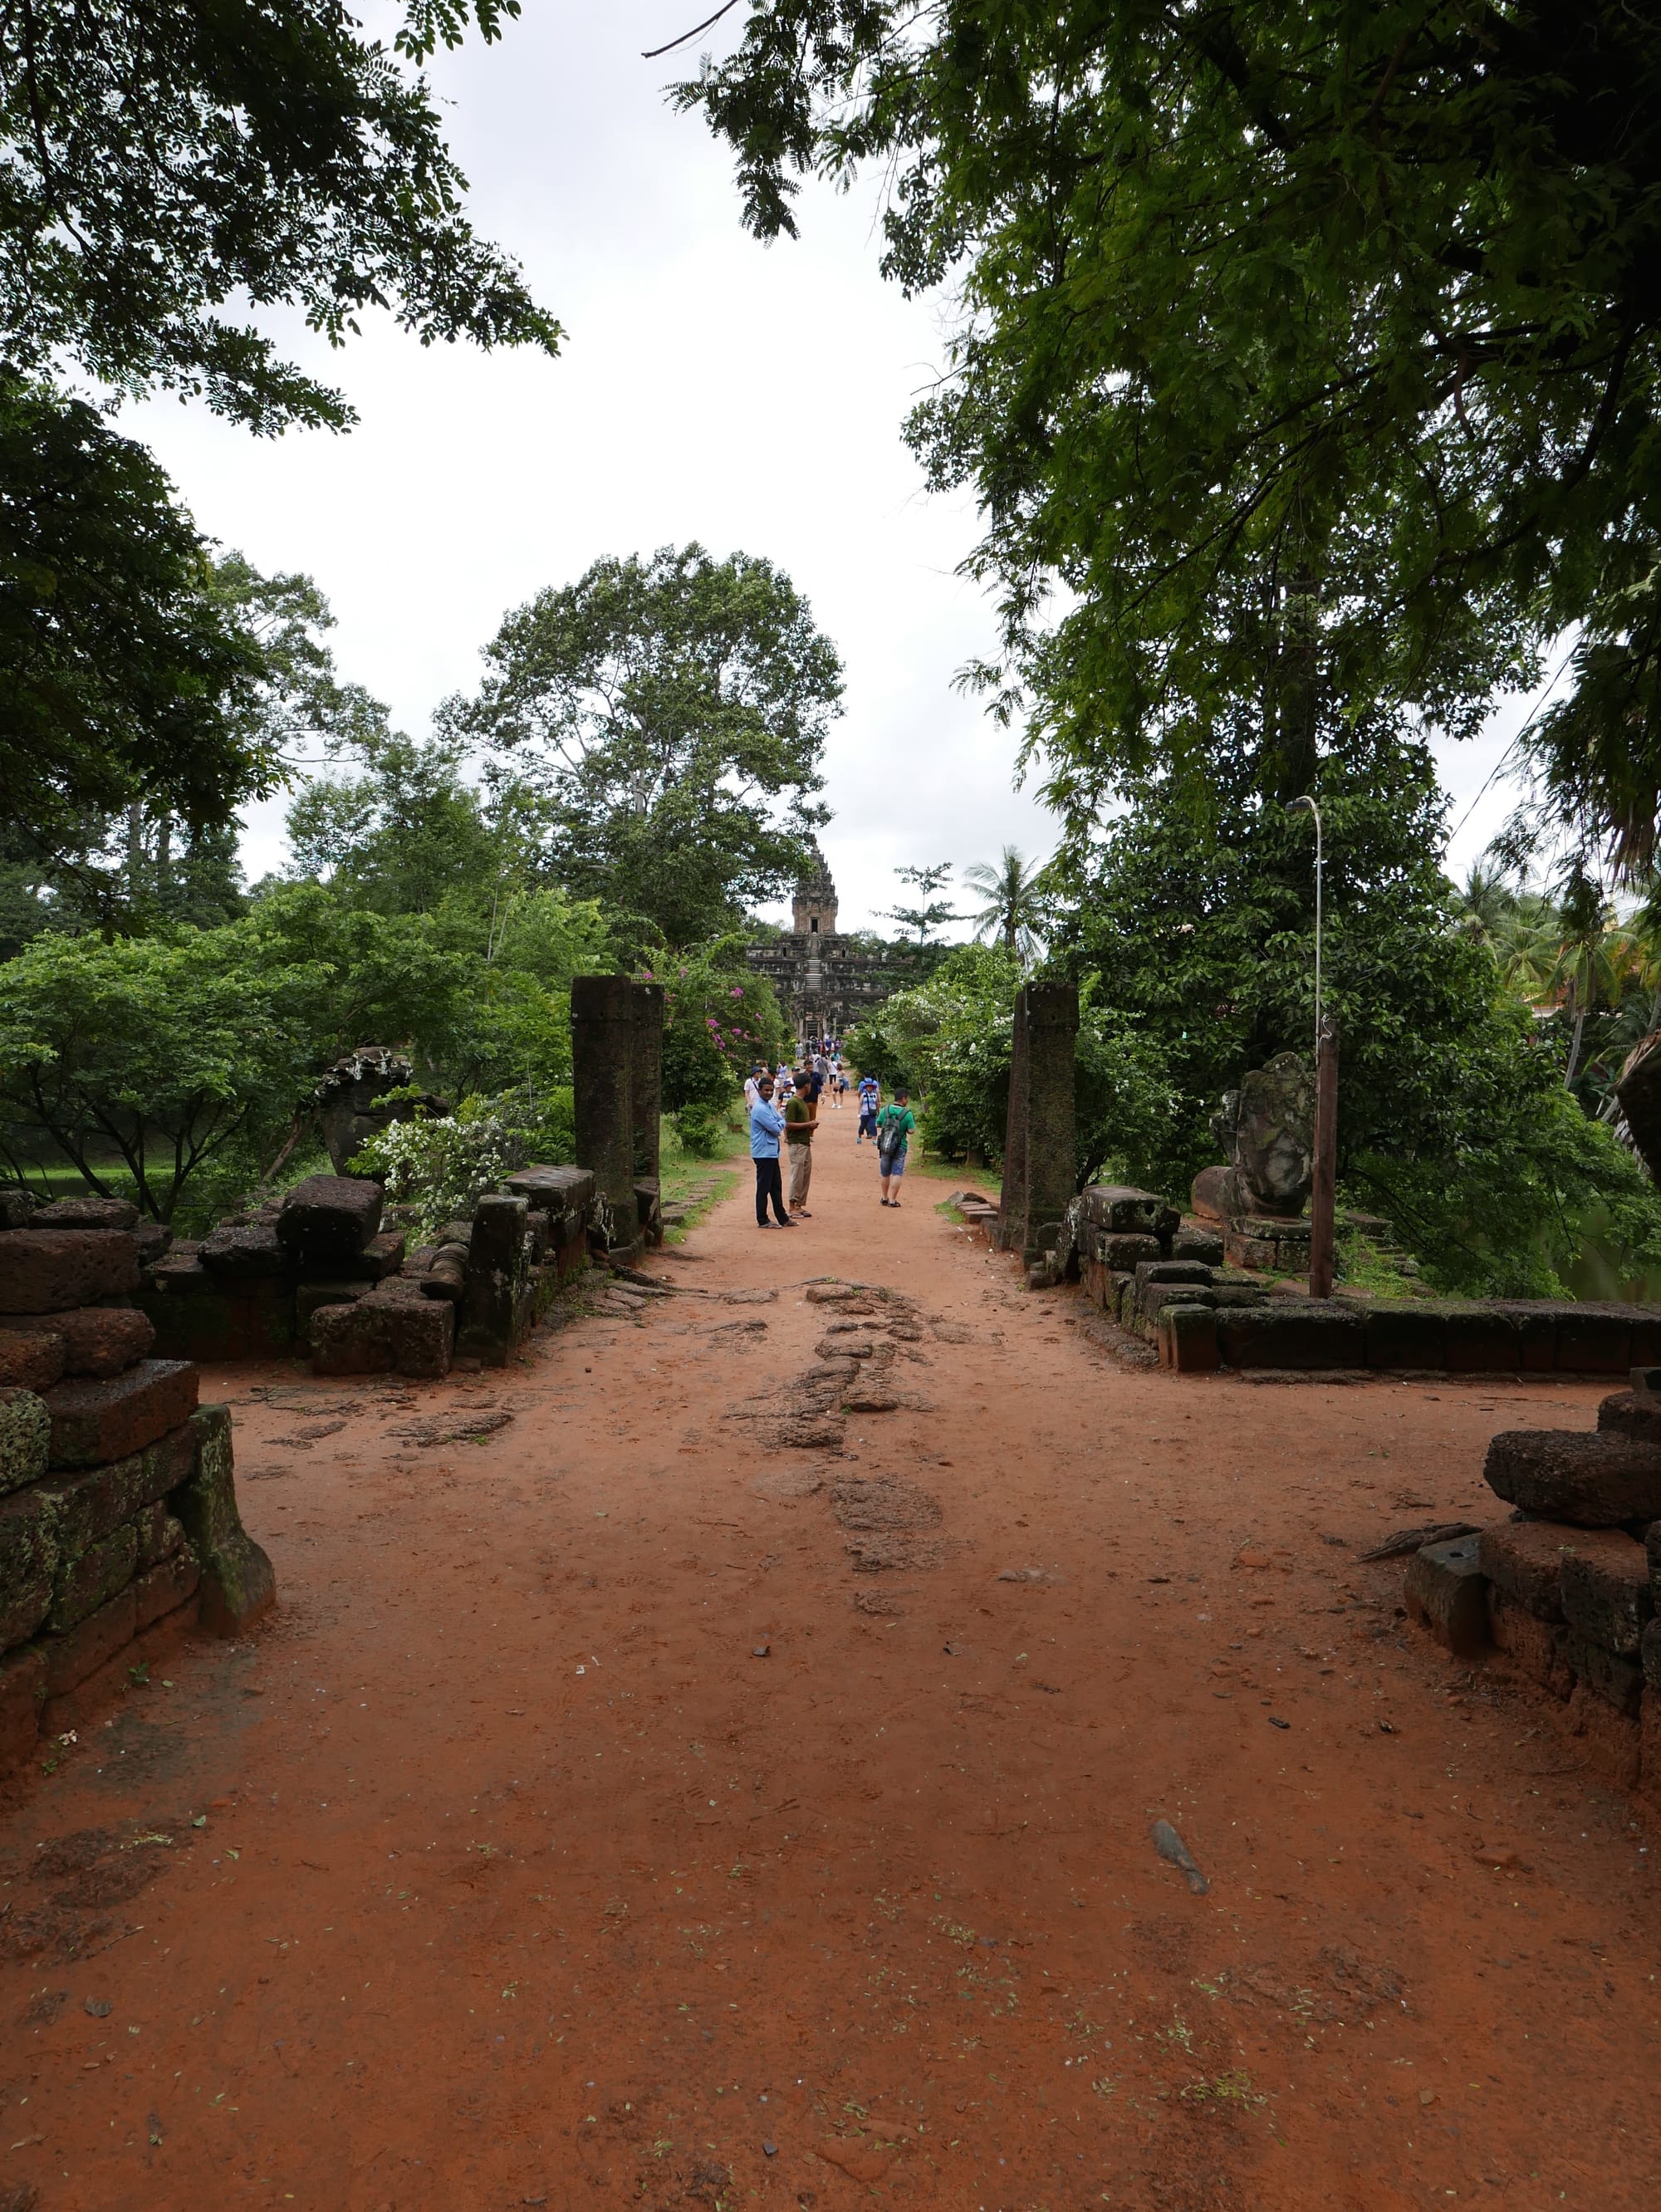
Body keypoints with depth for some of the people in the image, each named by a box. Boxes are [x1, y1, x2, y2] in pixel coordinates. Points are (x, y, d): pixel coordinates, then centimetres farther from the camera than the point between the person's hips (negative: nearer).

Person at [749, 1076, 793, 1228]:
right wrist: (782, 1122, 0)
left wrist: (779, 1124, -5)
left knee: (776, 1187, 15)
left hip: (772, 1152, 10)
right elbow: (776, 1129, -19)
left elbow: (781, 1122, 16)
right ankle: (762, 1221, 5)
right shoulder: (760, 1109, -18)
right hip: (763, 1153, -10)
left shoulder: (771, 1106, 13)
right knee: (763, 1187, -2)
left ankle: (782, 1218, 22)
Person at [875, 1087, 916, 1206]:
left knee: (885, 1174, 16)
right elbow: (911, 1131, -10)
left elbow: (878, 1126, 3)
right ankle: (893, 1200, 2)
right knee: (896, 1174, 3)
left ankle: (885, 1198, 27)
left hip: (884, 1146, 3)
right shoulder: (907, 1114, -12)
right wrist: (913, 1121, 7)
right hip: (900, 1148, -3)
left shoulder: (885, 1110, -4)